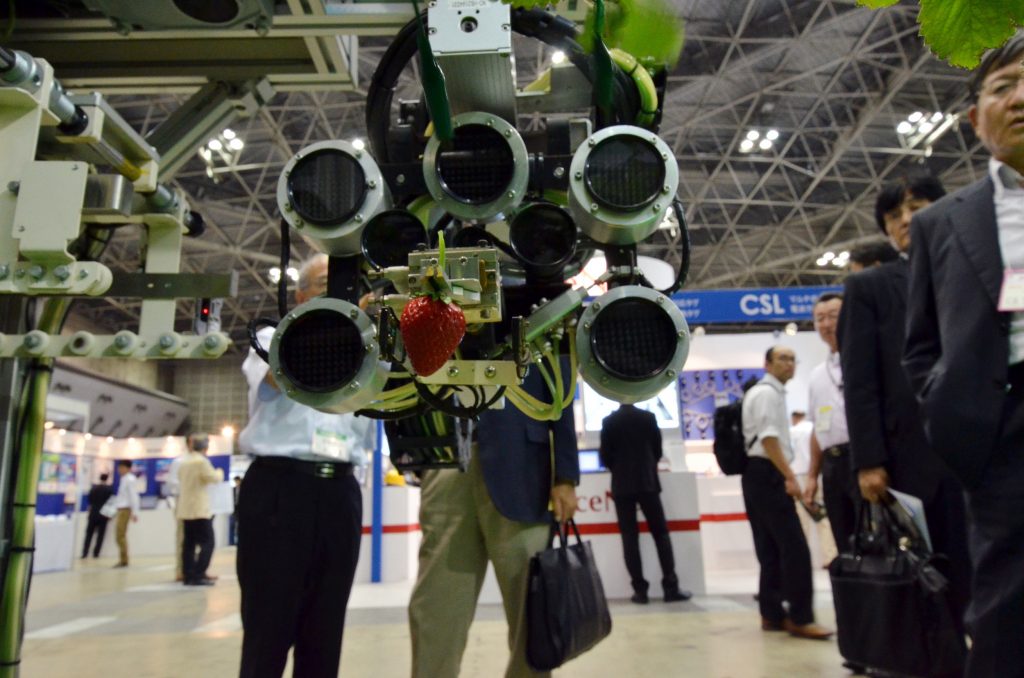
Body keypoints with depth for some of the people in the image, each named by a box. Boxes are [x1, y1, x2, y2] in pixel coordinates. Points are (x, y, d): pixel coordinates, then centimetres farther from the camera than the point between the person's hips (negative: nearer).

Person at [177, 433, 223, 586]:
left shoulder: (183, 462, 12)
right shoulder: (201, 461, -13)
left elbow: (181, 481, 20)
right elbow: (214, 478, -10)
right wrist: (220, 472, 8)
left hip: (186, 508, 8)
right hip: (199, 509, -8)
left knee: (189, 543, 9)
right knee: (207, 542, -4)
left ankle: (189, 576, 8)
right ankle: (198, 576, -10)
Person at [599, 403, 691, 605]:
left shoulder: (609, 421, 0)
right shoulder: (649, 417, 1)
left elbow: (605, 456, 0)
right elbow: (658, 450, 6)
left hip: (622, 486, 0)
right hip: (647, 482, 0)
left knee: (629, 537, 2)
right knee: (661, 533, 6)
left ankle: (640, 589, 0)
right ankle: (671, 587, 4)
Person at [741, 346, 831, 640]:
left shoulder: (772, 393, 22)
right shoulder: (767, 392, -9)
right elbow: (768, 438, -18)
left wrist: (785, 475, 20)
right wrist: (790, 476, -20)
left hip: (761, 475, 11)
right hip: (767, 474, -11)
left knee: (771, 549, 11)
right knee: (794, 548, -11)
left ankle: (772, 614, 16)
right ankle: (800, 619, -7)